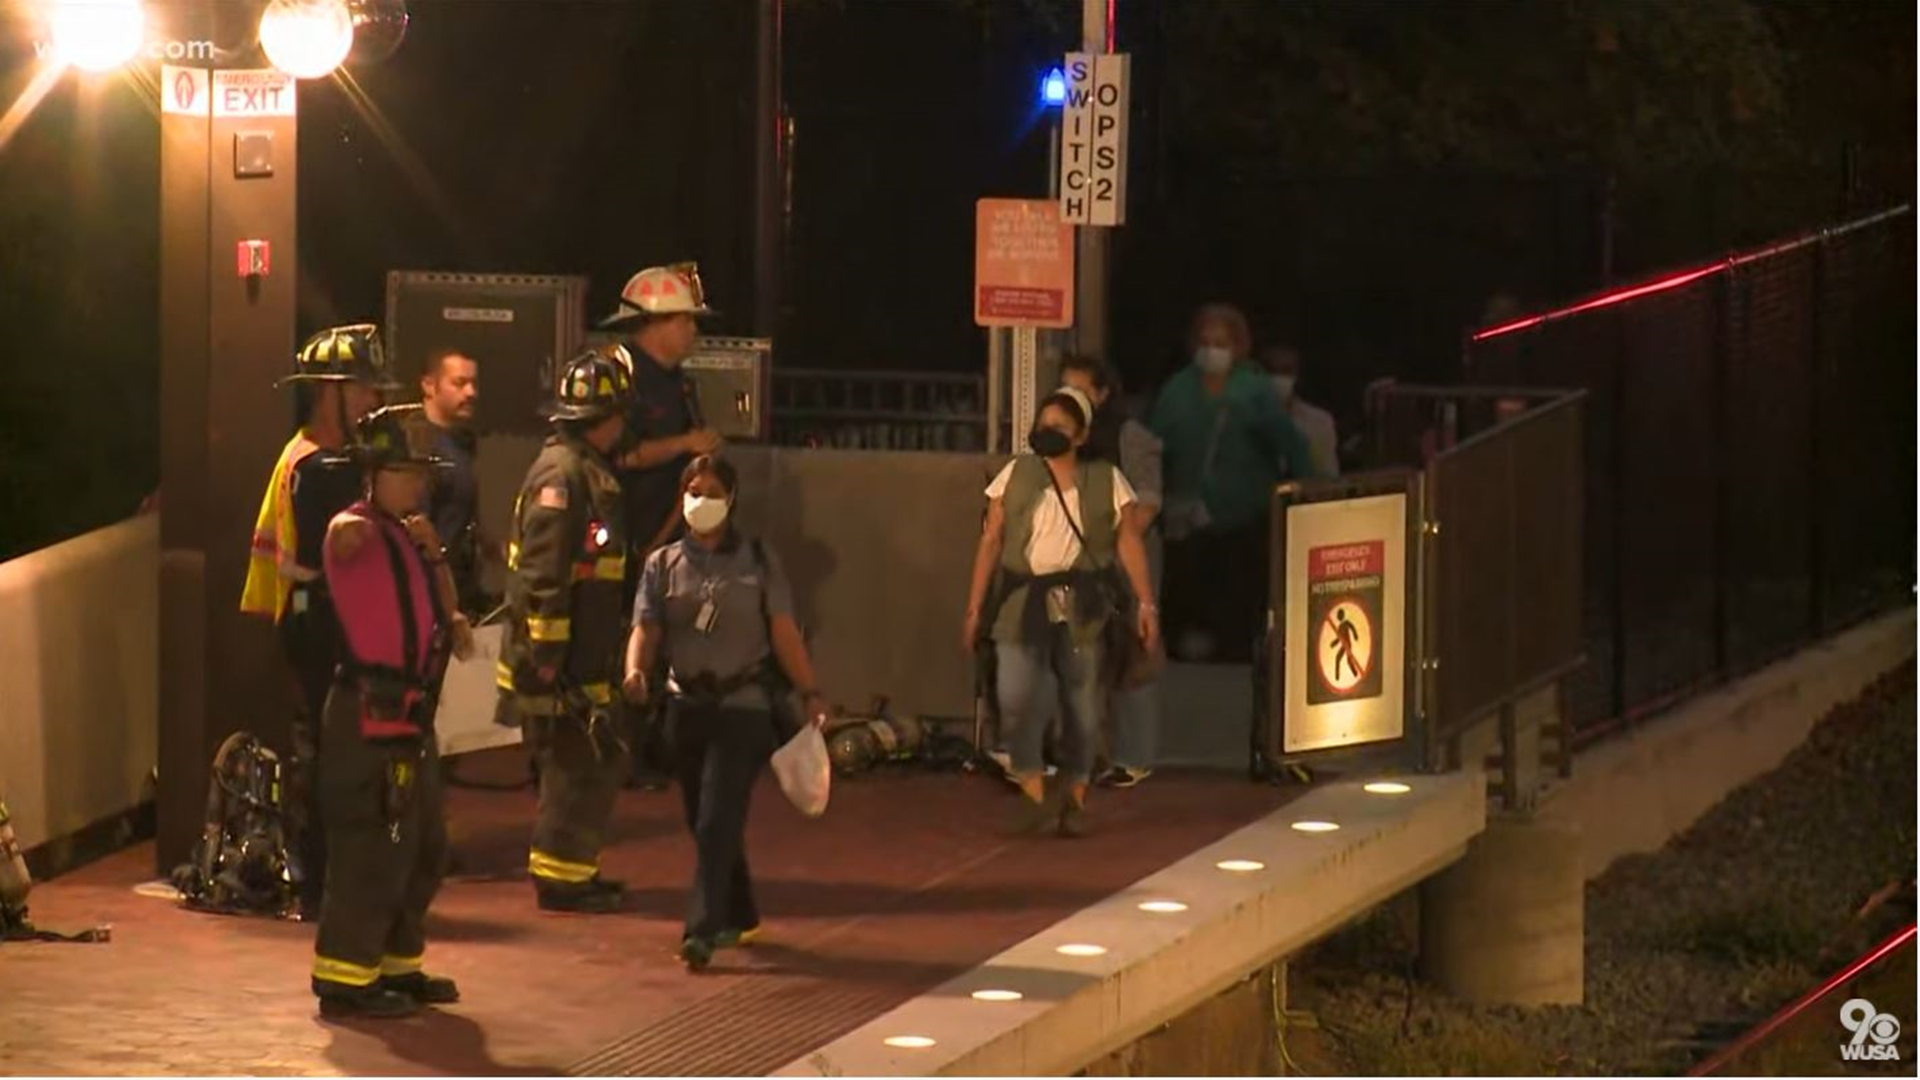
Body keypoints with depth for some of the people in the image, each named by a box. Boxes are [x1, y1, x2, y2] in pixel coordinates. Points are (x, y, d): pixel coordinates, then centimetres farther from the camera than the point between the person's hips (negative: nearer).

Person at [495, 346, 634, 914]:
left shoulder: (590, 471, 15)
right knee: (578, 765, -6)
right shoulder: (562, 474, -17)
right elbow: (542, 573, -22)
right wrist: (549, 652, -23)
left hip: (585, 659, 10)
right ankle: (559, 880, 1)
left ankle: (575, 870, 24)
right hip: (558, 661, -10)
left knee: (603, 761, 16)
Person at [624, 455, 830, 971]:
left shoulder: (758, 562, 4)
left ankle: (702, 930, -16)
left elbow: (784, 632, 1)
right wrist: (636, 671, -21)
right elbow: (646, 627, 0)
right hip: (686, 707, 4)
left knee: (718, 822, -12)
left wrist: (809, 692, -7)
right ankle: (739, 917, 29)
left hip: (743, 709, -4)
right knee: (702, 823, 11)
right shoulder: (664, 564, 9)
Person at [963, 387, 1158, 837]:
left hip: (1082, 606, 0)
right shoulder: (1015, 475, 8)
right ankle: (1034, 795, -4)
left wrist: (1145, 603, -8)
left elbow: (1129, 542, 1)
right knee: (1016, 699, -13)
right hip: (1023, 601, 0)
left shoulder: (1106, 481, 5)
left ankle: (1074, 799, 19)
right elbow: (991, 542, 7)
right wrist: (974, 609, 4)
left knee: (1083, 704, 5)